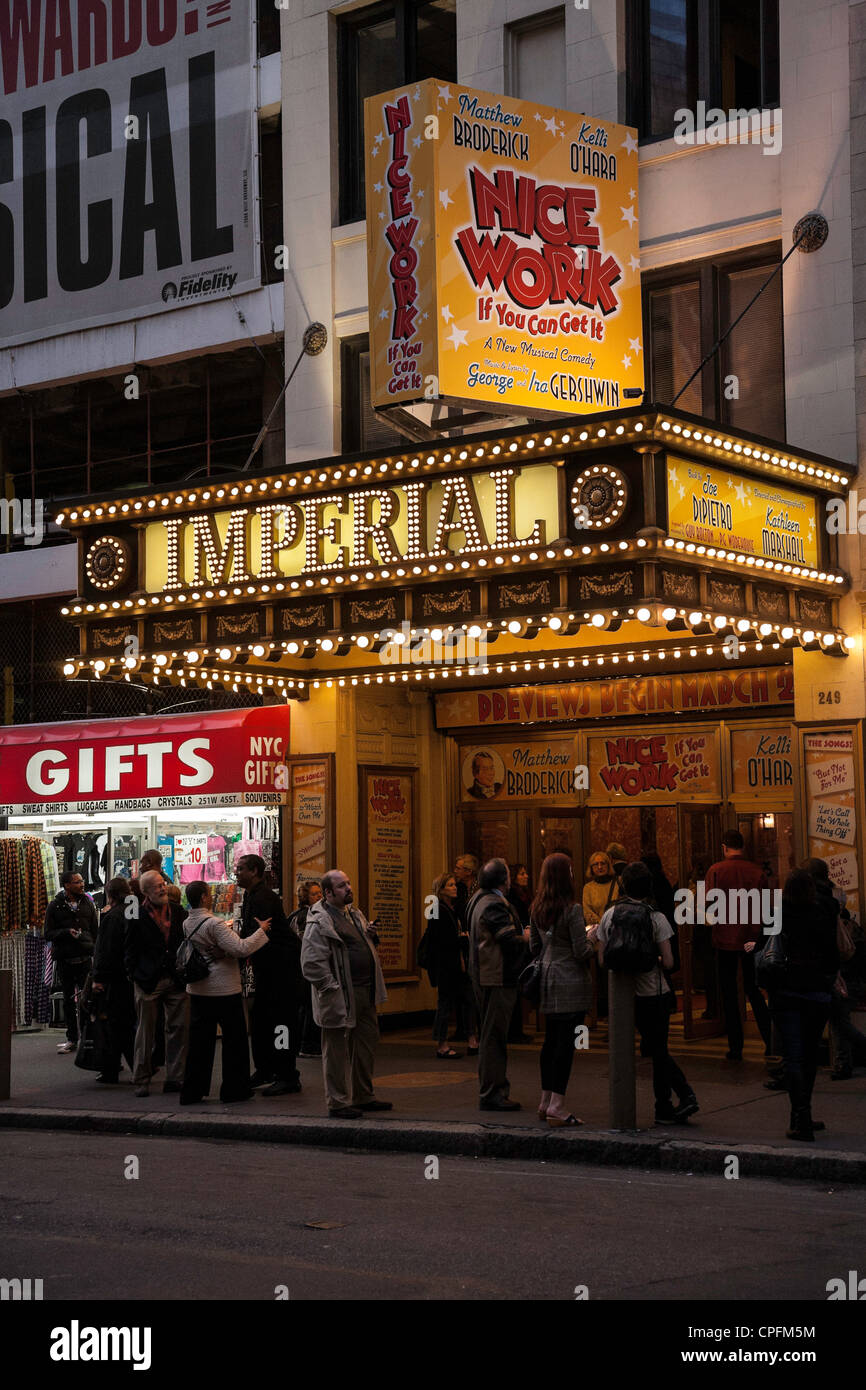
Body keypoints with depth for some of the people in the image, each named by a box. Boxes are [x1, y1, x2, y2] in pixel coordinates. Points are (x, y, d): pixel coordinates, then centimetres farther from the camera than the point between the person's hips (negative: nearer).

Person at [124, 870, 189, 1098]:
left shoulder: (177, 911, 9)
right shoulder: (137, 915, -4)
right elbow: (129, 949, -1)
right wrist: (134, 975, -8)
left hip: (176, 980, 4)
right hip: (149, 982, -4)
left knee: (179, 1028, 3)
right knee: (145, 1032, 2)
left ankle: (174, 1078, 11)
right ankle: (141, 1081, 10)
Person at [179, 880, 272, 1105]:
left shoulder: (187, 924, 4)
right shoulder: (214, 924, -20)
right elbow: (241, 949, -25)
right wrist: (261, 931, -14)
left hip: (198, 990, 7)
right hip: (224, 990, -7)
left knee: (199, 1040, 11)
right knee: (234, 1039, 7)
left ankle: (191, 1092, 12)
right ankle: (233, 1089, 12)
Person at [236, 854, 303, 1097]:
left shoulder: (263, 898, -18)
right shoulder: (251, 896, 14)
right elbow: (249, 934, 19)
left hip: (282, 965, -11)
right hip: (268, 968, 11)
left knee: (281, 1021, -9)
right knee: (259, 1020, 14)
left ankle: (288, 1077, -6)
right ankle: (265, 1070, 23)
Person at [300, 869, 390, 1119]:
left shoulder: (355, 914, 14)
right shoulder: (319, 922, -14)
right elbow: (311, 963, -19)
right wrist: (333, 989, -19)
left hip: (365, 994, 9)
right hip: (340, 997, -9)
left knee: (367, 1043, 16)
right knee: (338, 1050, -1)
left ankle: (363, 1097, 29)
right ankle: (338, 1103, 7)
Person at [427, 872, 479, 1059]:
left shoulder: (454, 909, 15)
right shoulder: (438, 911, -12)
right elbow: (442, 941, -18)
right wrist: (463, 938, -11)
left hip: (460, 964, 9)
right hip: (445, 965, -9)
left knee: (469, 1000, 5)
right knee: (445, 1003, -3)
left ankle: (473, 1042, 8)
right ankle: (442, 1045, 5)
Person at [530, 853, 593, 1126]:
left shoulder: (537, 909, 6)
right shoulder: (572, 909, -15)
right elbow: (582, 951, -15)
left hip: (547, 979, 7)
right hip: (571, 982, -7)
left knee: (551, 1040, 14)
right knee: (565, 1042, -6)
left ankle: (546, 1101, 19)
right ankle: (557, 1106, -7)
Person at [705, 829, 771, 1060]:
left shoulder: (716, 870, -9)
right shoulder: (756, 872, -3)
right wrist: (754, 937, -7)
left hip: (726, 939, -2)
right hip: (751, 940, 2)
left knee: (729, 992, 6)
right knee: (753, 989, 16)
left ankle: (735, 1048, 6)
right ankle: (770, 1041, 10)